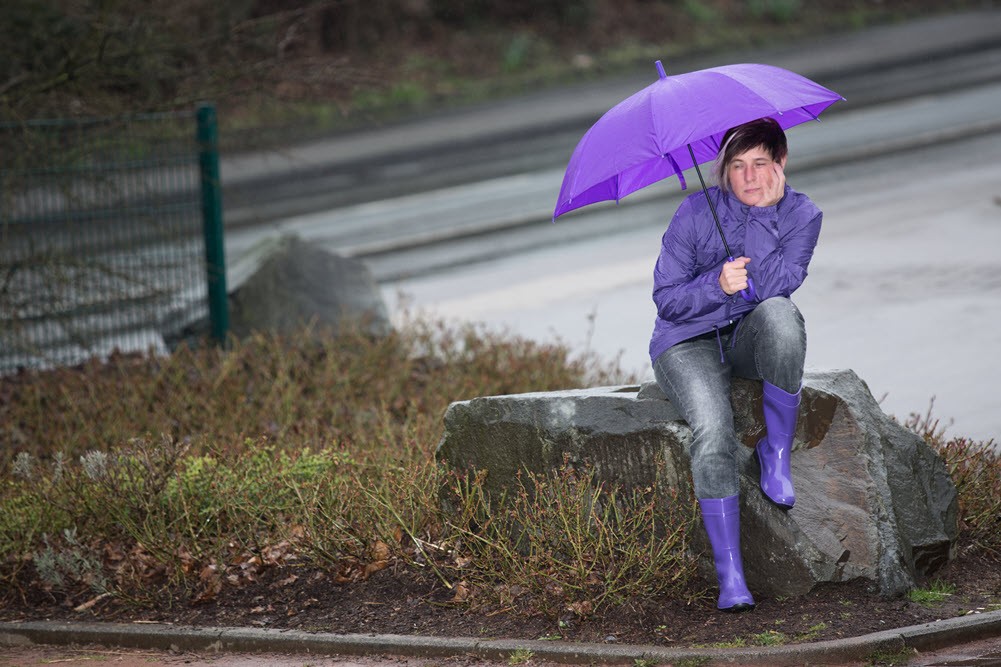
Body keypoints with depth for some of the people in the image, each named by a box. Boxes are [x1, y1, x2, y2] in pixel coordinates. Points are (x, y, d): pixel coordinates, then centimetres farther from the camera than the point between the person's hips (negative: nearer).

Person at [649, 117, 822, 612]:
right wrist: (718, 285, -25)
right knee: (713, 430, -32)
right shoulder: (696, 212, -8)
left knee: (779, 312, -37)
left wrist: (765, 211, -25)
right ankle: (730, 576, -29)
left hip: (750, 338, 2)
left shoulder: (802, 216, -4)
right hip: (688, 343, -1)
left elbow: (775, 283, -20)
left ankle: (776, 453, -21)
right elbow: (666, 298, -7)